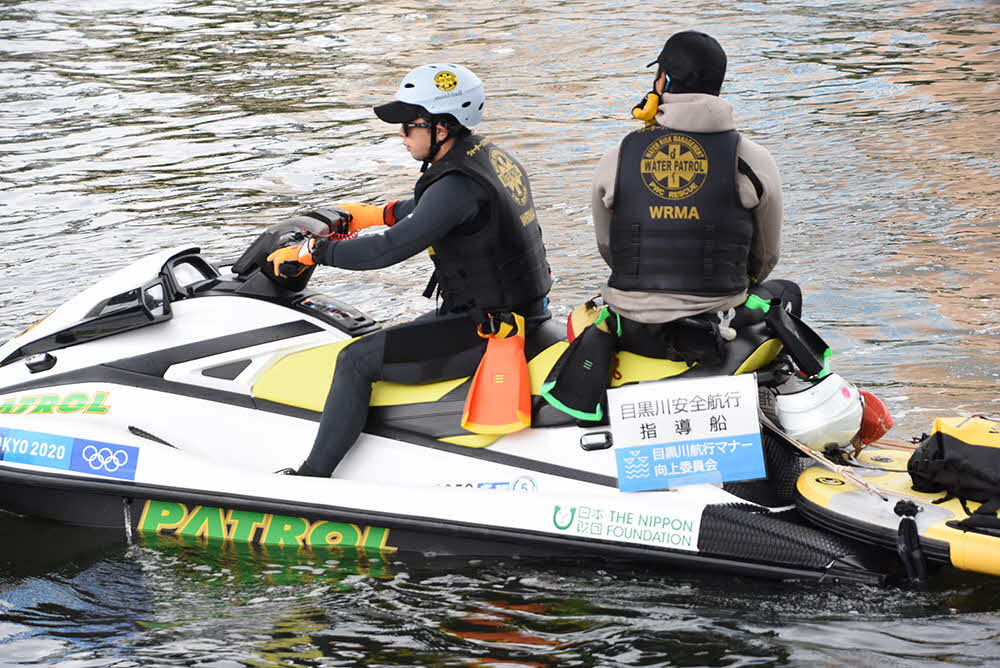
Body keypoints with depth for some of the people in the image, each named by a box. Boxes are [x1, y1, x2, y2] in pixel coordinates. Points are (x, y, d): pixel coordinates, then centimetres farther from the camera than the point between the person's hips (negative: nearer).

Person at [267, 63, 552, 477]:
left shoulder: (458, 183, -24)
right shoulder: (489, 155, 6)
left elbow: (391, 249, -27)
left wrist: (311, 251, -18)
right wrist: (376, 214, 29)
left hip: (485, 332, -10)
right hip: (519, 311, 11)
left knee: (357, 360, -8)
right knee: (396, 339, 29)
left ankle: (312, 478, -3)